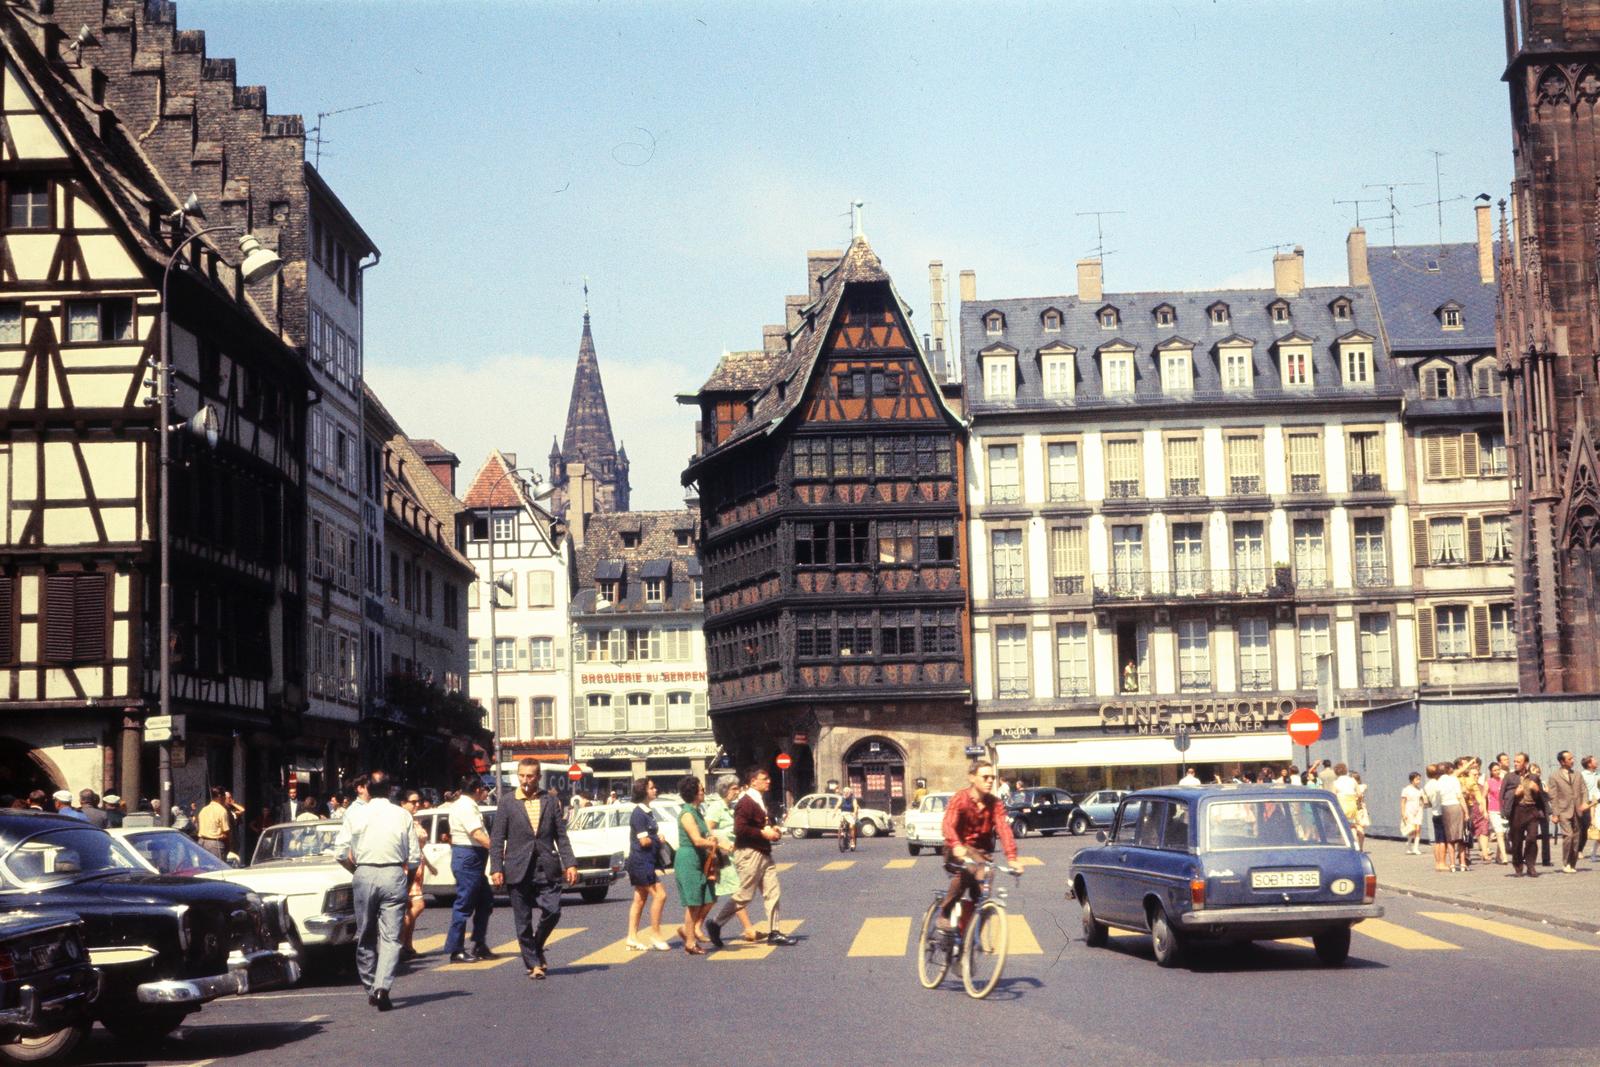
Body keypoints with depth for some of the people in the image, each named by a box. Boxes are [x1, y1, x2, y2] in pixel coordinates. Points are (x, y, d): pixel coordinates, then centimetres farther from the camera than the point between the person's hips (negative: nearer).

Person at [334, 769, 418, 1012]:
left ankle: (370, 988, 20)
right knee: (390, 937, -3)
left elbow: (341, 852, 0)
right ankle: (382, 987, -19)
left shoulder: (355, 816, 2)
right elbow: (414, 857, 2)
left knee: (366, 936, 14)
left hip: (364, 874, 1)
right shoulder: (404, 816, 3)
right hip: (394, 875, -1)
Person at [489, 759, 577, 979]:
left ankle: (537, 948, 20)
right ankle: (533, 963, 13)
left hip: (546, 868, 1)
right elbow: (497, 839, 2)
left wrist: (569, 864, 0)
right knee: (523, 921, 2)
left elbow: (561, 836, 9)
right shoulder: (507, 802, 2)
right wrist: (496, 868, -6)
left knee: (552, 912, -7)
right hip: (519, 870, -1)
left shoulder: (550, 801, 8)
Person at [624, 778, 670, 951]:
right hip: (641, 861, -10)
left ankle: (632, 937, 13)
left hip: (647, 861, 10)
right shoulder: (639, 814, -15)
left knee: (640, 899, 10)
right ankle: (655, 935, -5)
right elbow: (644, 841, -18)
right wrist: (659, 839, -1)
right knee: (659, 895, -10)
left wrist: (657, 840, 2)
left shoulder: (649, 812, 14)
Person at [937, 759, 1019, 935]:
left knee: (980, 897, -8)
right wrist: (956, 846, -50)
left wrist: (1012, 858, -33)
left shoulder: (995, 804, -4)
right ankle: (944, 914, -18)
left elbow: (1004, 829, -18)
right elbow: (949, 825, -30)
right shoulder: (960, 799, -14)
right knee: (966, 871, -35)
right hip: (958, 851, -4)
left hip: (981, 853, 4)